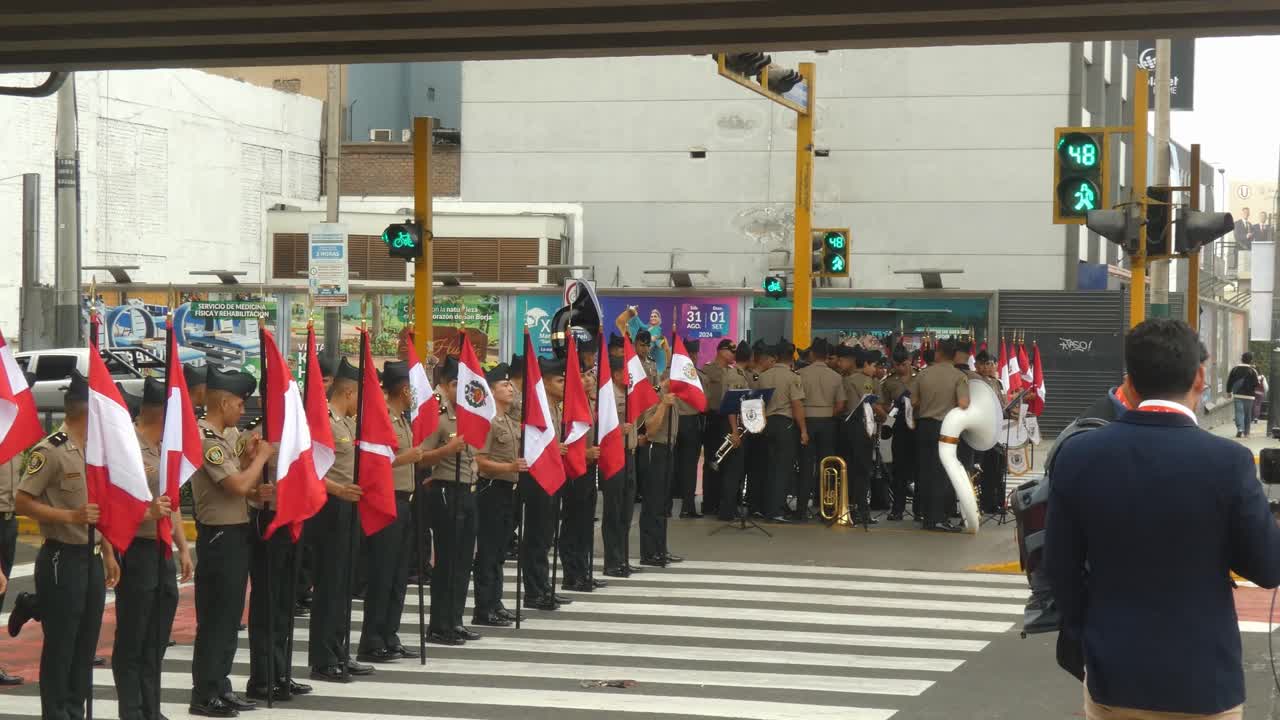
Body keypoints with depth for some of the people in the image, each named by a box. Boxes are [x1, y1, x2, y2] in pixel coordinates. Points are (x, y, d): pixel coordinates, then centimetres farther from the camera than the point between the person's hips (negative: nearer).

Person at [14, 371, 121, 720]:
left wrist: (108, 554, 17)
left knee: (86, 644, 12)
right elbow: (21, 501, -16)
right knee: (60, 644, -1)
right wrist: (72, 517, -22)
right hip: (62, 558, -8)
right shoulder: (51, 451, -13)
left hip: (92, 558, 8)